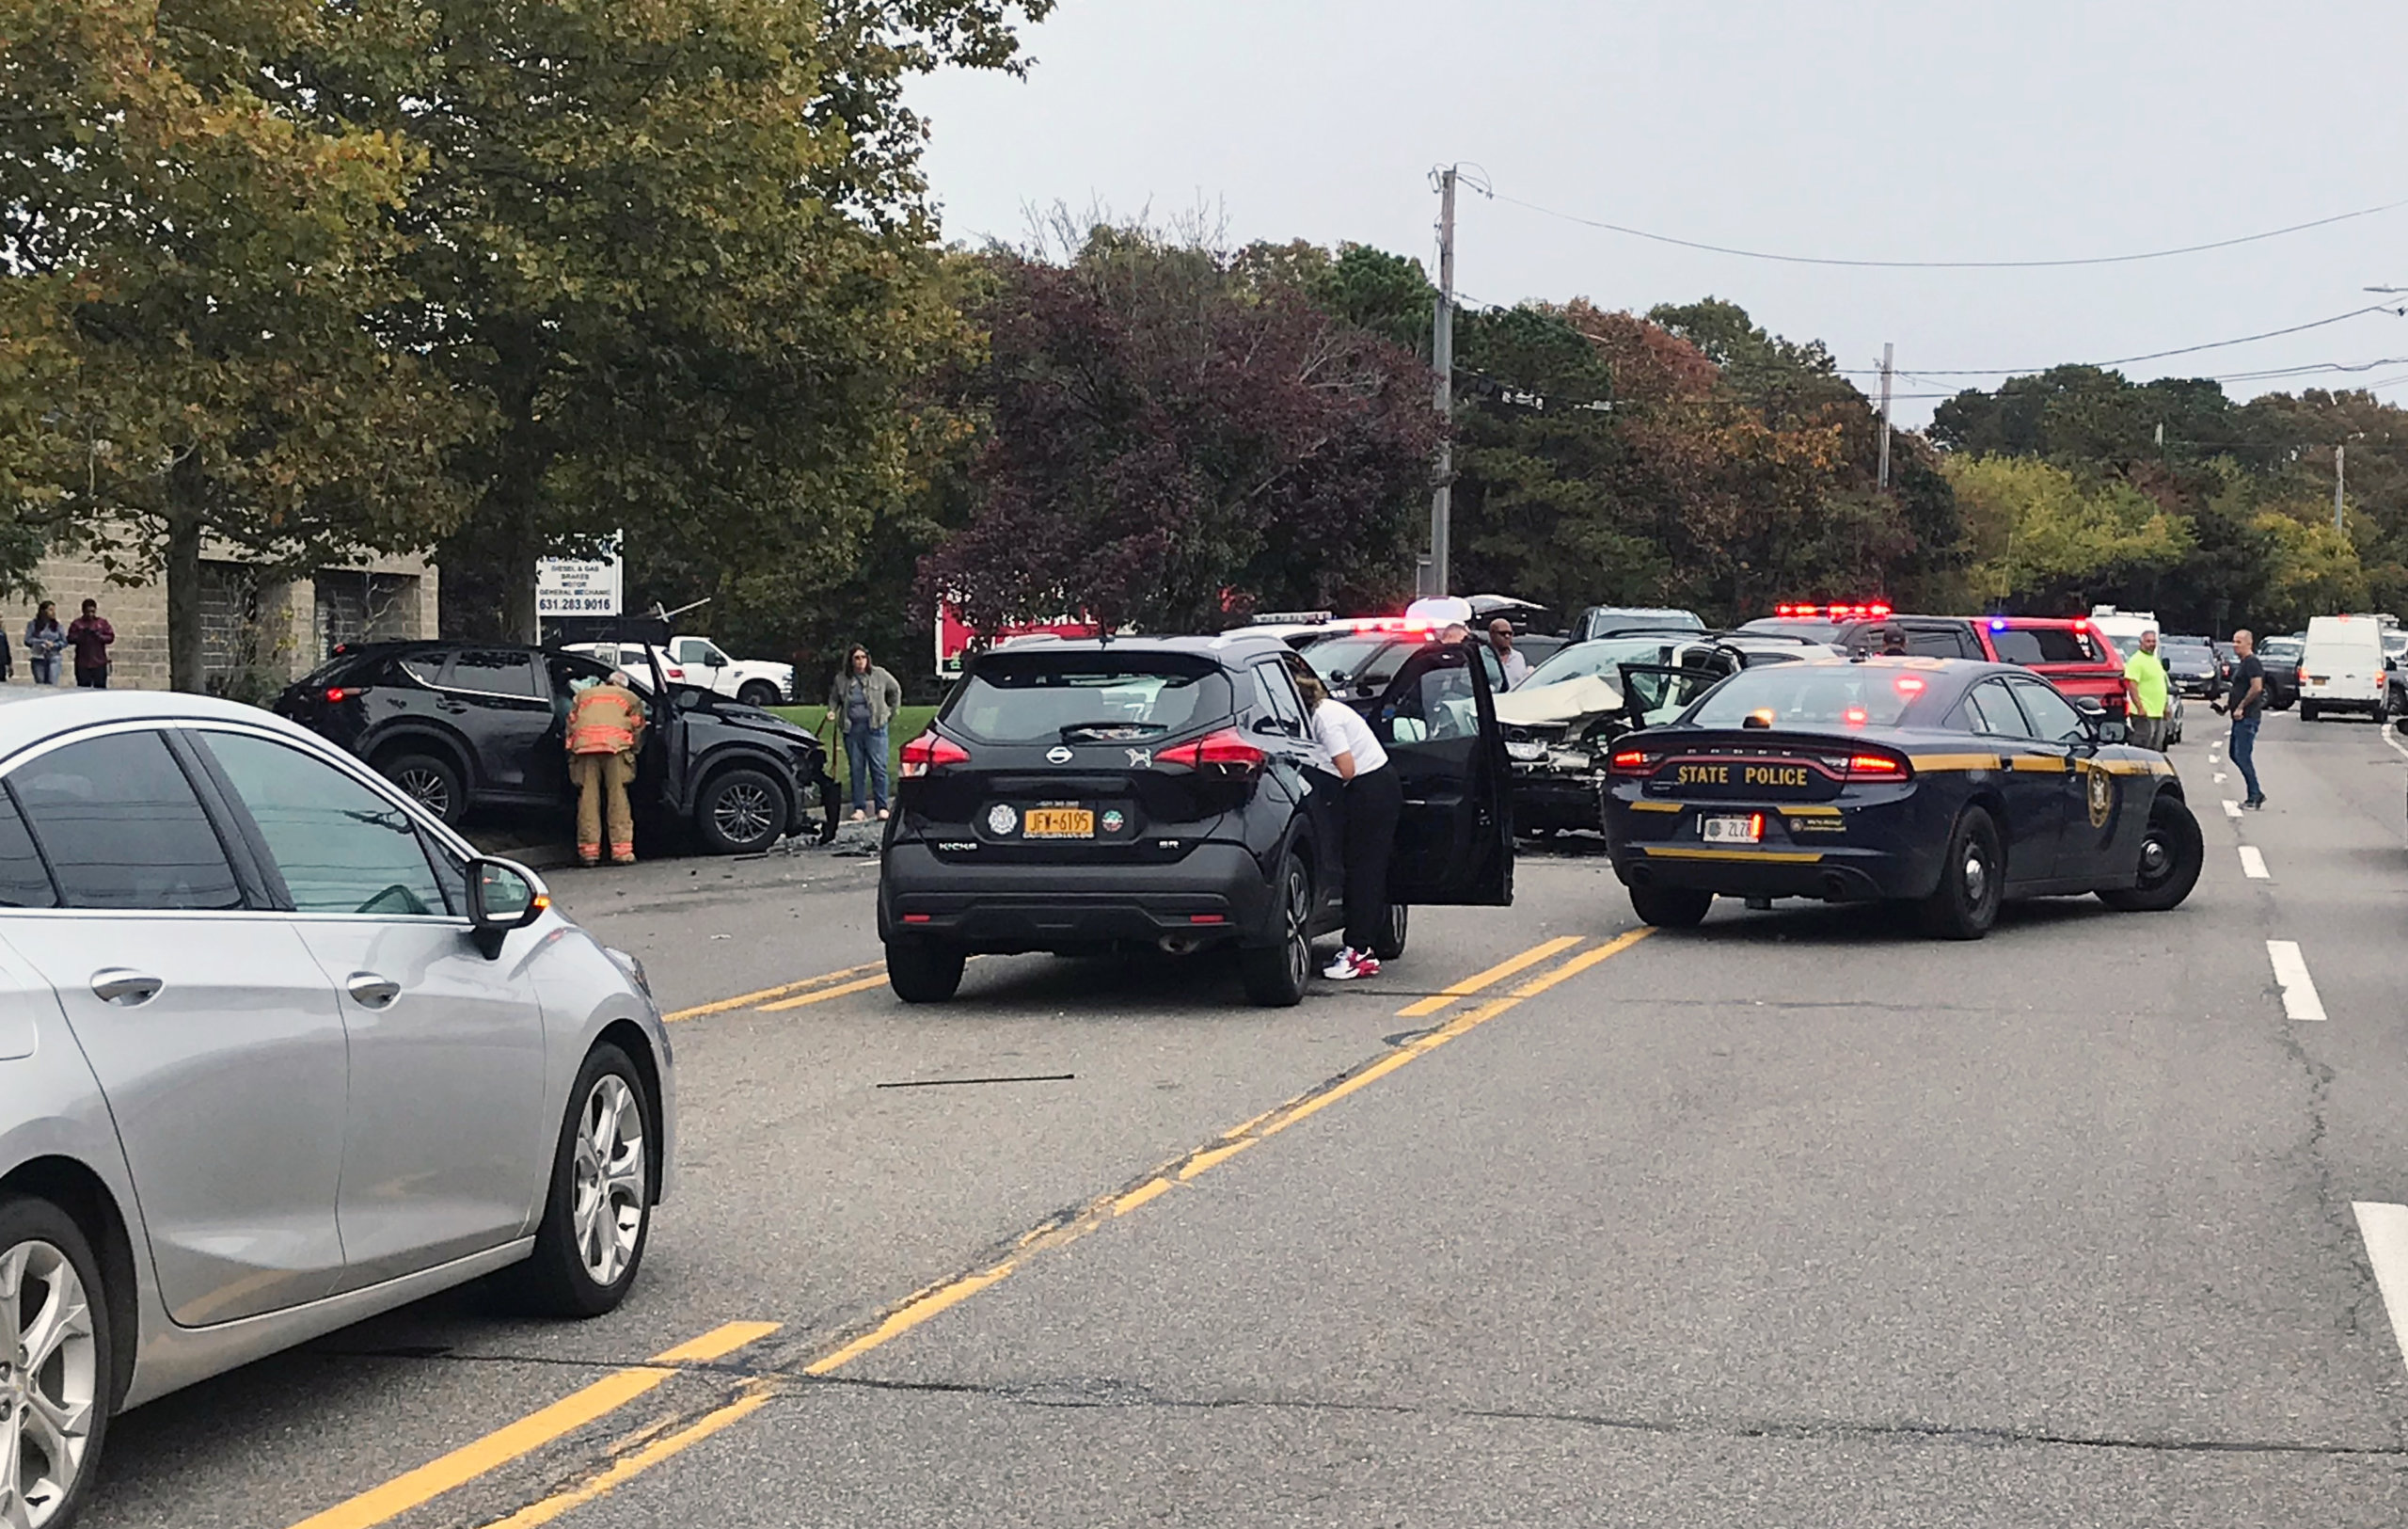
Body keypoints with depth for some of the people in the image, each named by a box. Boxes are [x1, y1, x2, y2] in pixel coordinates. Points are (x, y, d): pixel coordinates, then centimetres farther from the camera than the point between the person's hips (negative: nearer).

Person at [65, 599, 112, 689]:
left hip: (99, 663, 1)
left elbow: (111, 637, 3)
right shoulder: (77, 623, 5)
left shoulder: (102, 622, 8)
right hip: (82, 664, 0)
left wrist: (99, 636, -13)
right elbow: (70, 639, -1)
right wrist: (82, 634, -16)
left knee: (100, 688, 1)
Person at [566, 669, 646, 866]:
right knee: (618, 797, -1)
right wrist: (632, 752, 22)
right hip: (616, 745, -2)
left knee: (588, 798, 2)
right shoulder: (630, 697, 26)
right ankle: (622, 850, -6)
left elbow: (571, 722, 23)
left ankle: (588, 850, -2)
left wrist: (571, 750, 22)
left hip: (584, 745, 2)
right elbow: (637, 726, 16)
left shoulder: (583, 694, 32)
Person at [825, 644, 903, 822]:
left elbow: (896, 690, 15)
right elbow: (834, 698, 19)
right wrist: (832, 712, 0)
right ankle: (859, 809, 8)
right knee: (856, 769, 4)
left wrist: (892, 711, 14)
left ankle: (882, 808, 0)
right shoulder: (841, 679, 5)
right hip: (851, 728, 2)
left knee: (878, 767, -5)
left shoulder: (879, 675, 2)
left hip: (875, 727, -2)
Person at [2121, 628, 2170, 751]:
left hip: (2158, 713, 10)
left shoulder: (2155, 660, 19)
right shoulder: (2136, 661, -11)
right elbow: (2131, 686, -19)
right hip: (2144, 713, -10)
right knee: (2142, 747, -13)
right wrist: (2140, 708, -26)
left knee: (2157, 749, 12)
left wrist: (2165, 707, 24)